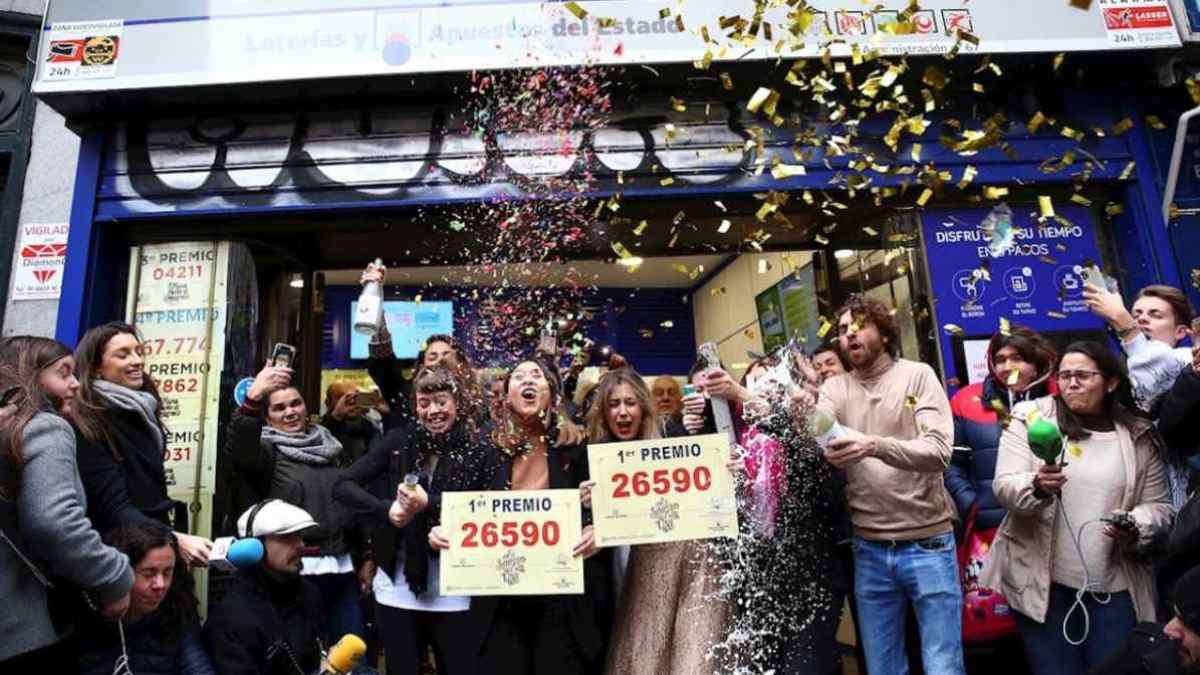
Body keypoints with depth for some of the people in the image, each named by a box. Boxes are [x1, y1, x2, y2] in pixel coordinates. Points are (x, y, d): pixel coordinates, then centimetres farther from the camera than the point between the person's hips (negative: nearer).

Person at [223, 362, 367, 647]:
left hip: (343, 567, 5)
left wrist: (365, 556, 15)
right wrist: (253, 397, -40)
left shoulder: (331, 448, 13)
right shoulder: (268, 450, -1)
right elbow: (238, 451, -26)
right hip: (299, 570, -4)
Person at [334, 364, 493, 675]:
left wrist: (428, 504, -20)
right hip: (398, 585, 1)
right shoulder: (399, 441, 0)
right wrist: (386, 508, -17)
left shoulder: (476, 452, -4)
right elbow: (342, 486, -2)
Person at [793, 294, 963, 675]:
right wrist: (804, 417, -37)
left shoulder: (917, 375, -4)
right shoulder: (835, 388, 4)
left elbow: (939, 451, -17)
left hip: (927, 544, -3)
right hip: (869, 549, 3)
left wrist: (876, 446, -35)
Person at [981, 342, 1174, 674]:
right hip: (1042, 581, -2)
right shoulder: (1030, 418, -2)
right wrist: (1037, 487, -31)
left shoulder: (1139, 435, 5)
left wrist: (1134, 529, -13)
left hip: (1115, 587, 2)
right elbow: (1004, 486, -9)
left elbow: (1159, 506, 8)